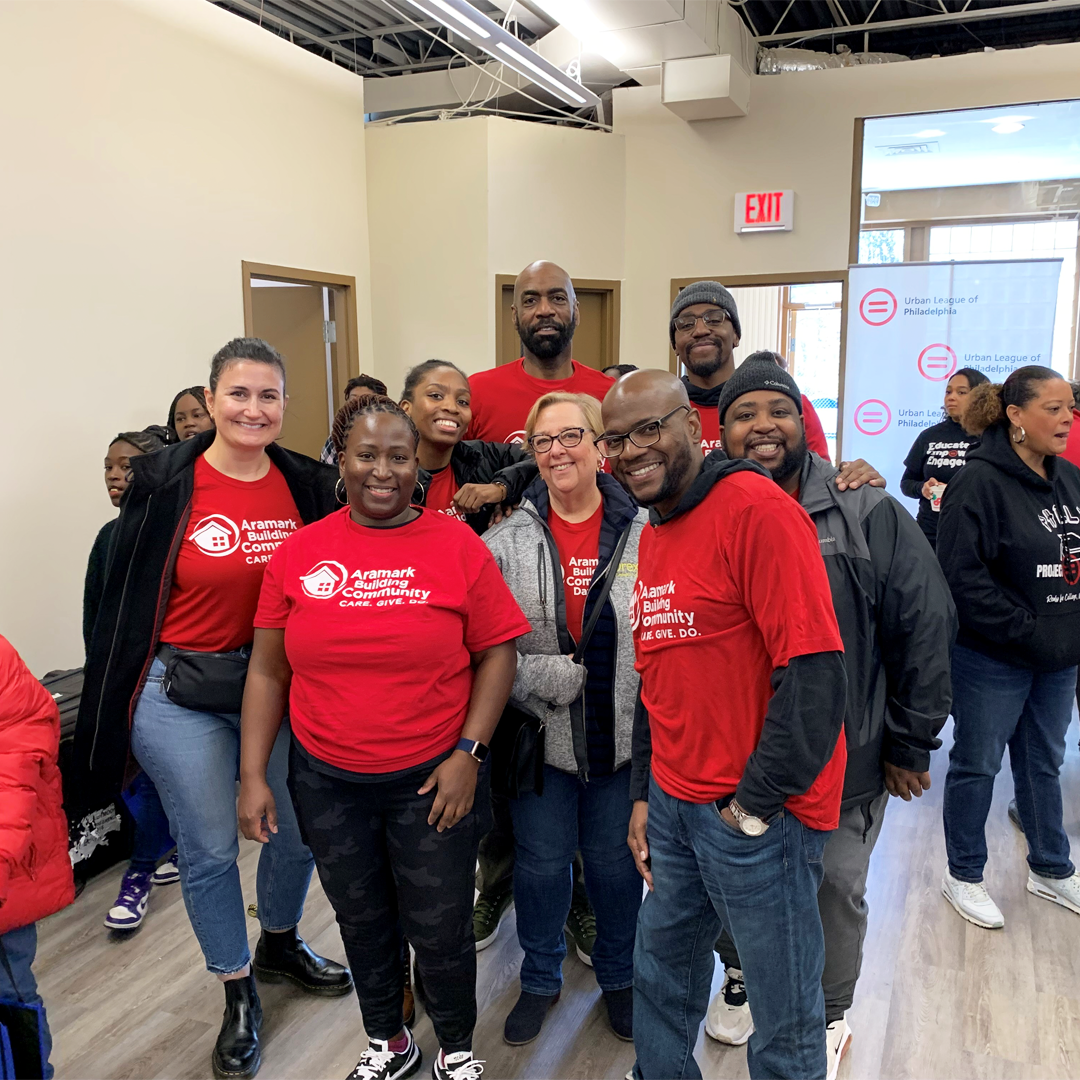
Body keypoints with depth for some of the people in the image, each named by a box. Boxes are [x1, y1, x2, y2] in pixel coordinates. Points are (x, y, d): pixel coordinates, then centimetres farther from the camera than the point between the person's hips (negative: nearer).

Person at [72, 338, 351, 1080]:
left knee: (298, 829, 15)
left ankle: (280, 945, 45)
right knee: (210, 848, 10)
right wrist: (107, 721, -2)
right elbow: (125, 603, -5)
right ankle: (240, 994, 34)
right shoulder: (164, 483, -10)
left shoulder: (307, 485, -2)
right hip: (182, 696, -3)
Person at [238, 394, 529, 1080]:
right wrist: (254, 775, 0)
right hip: (327, 782, 3)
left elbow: (498, 652, -6)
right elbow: (269, 670, 2)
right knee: (362, 921, 21)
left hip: (432, 779, -2)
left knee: (441, 930, 11)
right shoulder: (299, 553, -2)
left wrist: (468, 753, -12)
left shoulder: (459, 547, -8)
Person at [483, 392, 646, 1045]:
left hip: (623, 737, 0)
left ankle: (619, 975, 43)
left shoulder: (646, 532, -6)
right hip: (541, 735, 0)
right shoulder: (507, 540, -6)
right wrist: (548, 677, -15)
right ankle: (541, 979, 41)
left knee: (617, 861, 16)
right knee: (542, 862, 15)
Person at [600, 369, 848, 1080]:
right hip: (676, 802, 8)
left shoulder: (757, 508, -17)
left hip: (759, 814, -8)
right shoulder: (653, 535, 10)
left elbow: (815, 669, -21)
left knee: (784, 1014, 11)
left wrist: (755, 804, -16)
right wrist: (647, 795, 15)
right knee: (662, 973, 23)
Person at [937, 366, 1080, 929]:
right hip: (993, 659, -7)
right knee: (977, 765, 8)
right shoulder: (980, 481, -17)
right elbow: (964, 576, -22)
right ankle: (963, 875, 26)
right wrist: (1027, 633, -20)